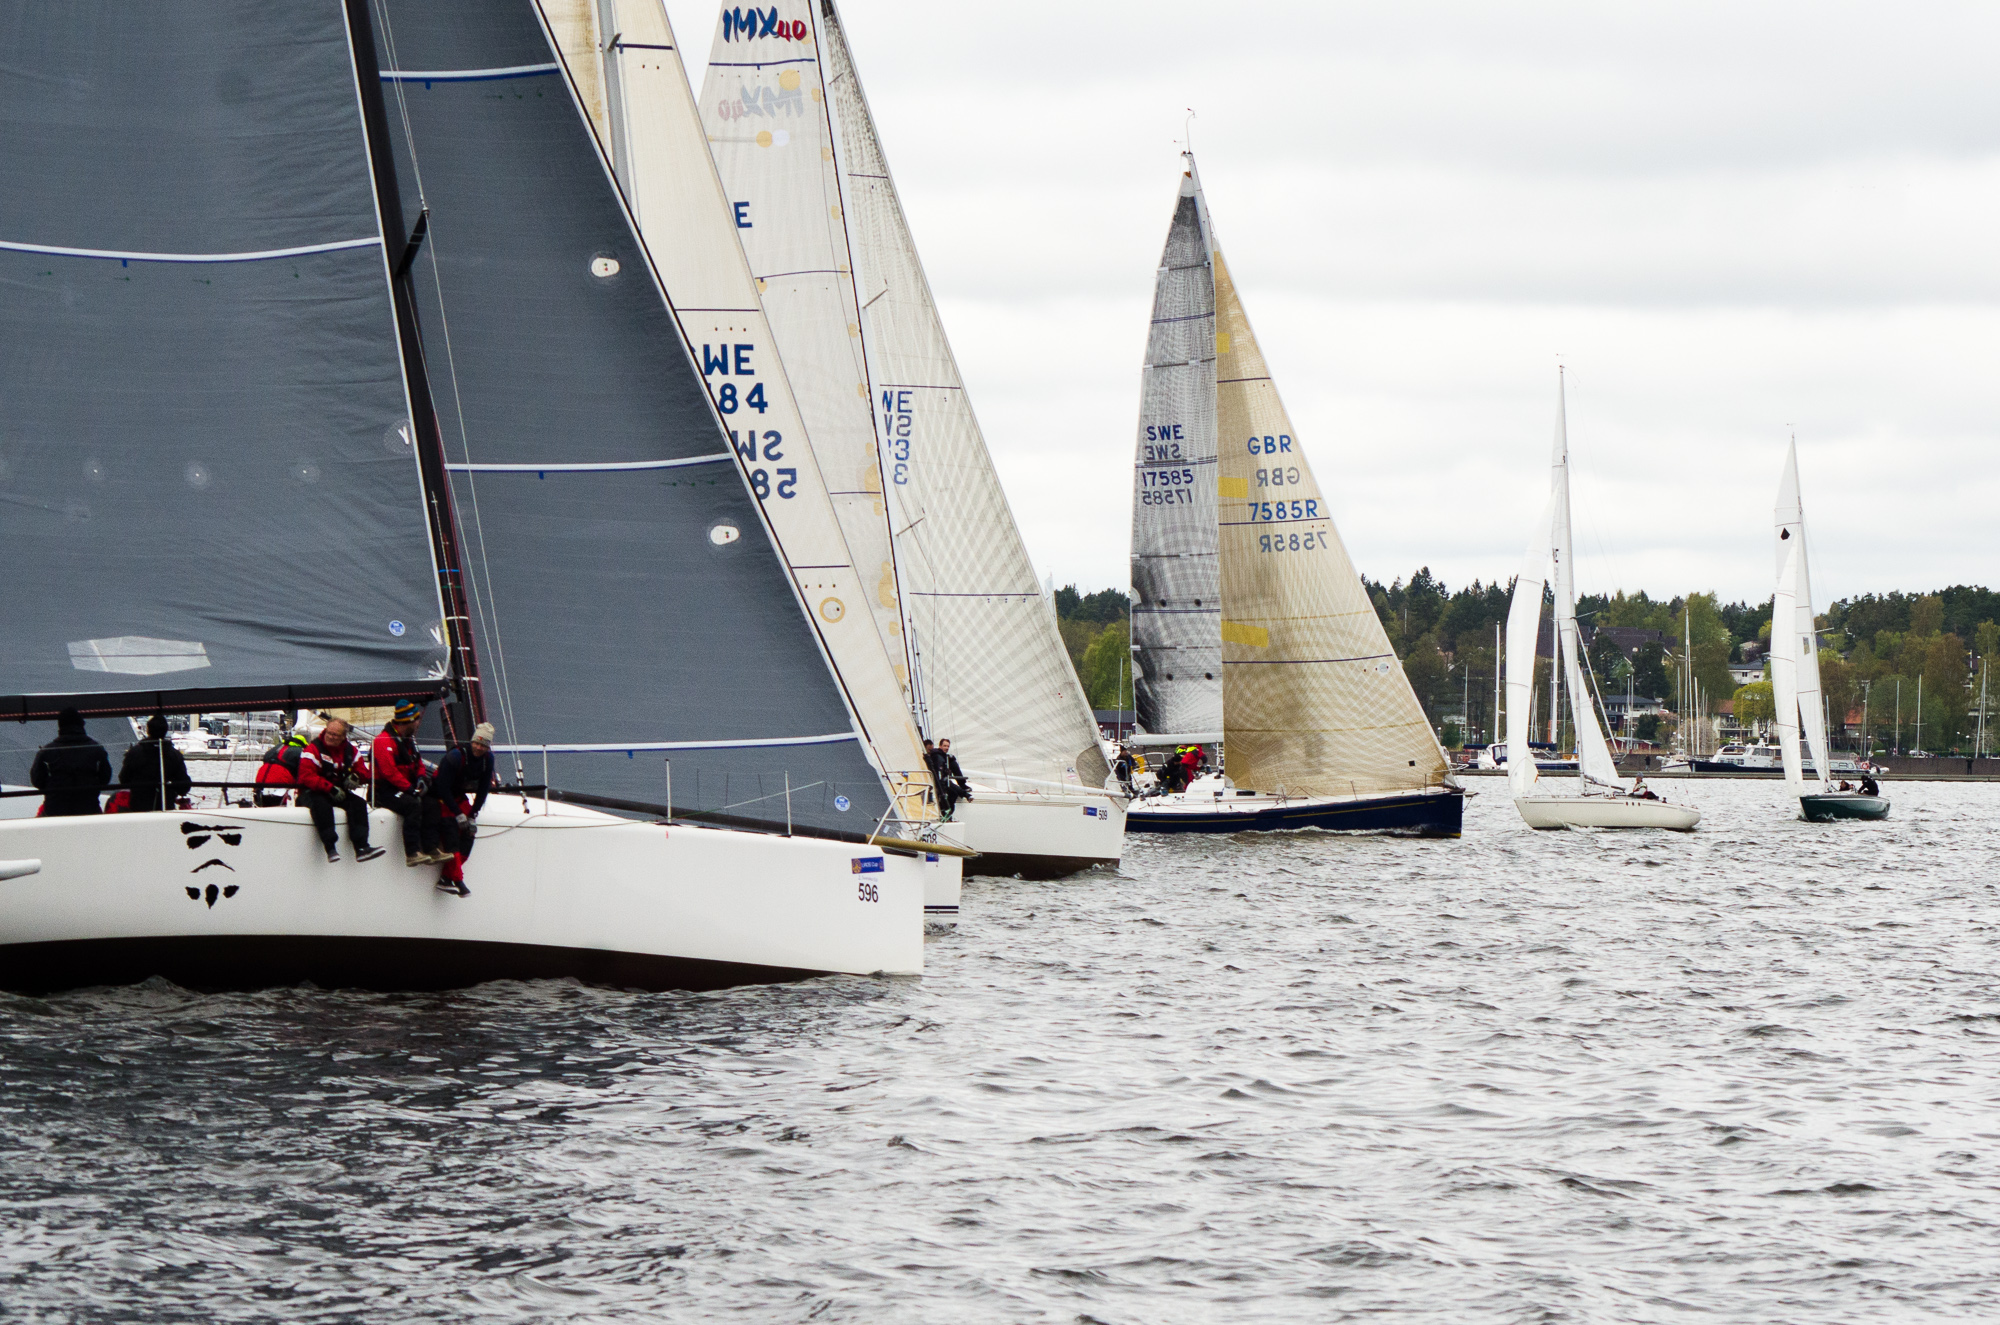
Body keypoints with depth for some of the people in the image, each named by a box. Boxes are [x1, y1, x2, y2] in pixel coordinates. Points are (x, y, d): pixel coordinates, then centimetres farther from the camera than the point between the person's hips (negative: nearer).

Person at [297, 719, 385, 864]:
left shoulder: (350, 750, 5)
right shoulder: (313, 748, -12)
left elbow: (363, 770, 11)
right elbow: (307, 776, -21)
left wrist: (355, 777, -15)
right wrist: (330, 788, -28)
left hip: (339, 793, 5)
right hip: (312, 792, -5)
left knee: (358, 803, -19)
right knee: (321, 804, -38)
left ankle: (361, 847, -29)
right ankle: (331, 849, -42)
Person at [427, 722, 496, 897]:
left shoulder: (487, 759, -8)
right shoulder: (456, 756, -28)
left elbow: (483, 790, 0)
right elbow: (443, 787, -27)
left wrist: (472, 815, -7)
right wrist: (458, 814, -25)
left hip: (460, 797, 7)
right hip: (440, 798, -7)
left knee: (469, 831, -11)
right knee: (451, 829, -26)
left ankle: (446, 878, -13)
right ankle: (457, 879, -30)